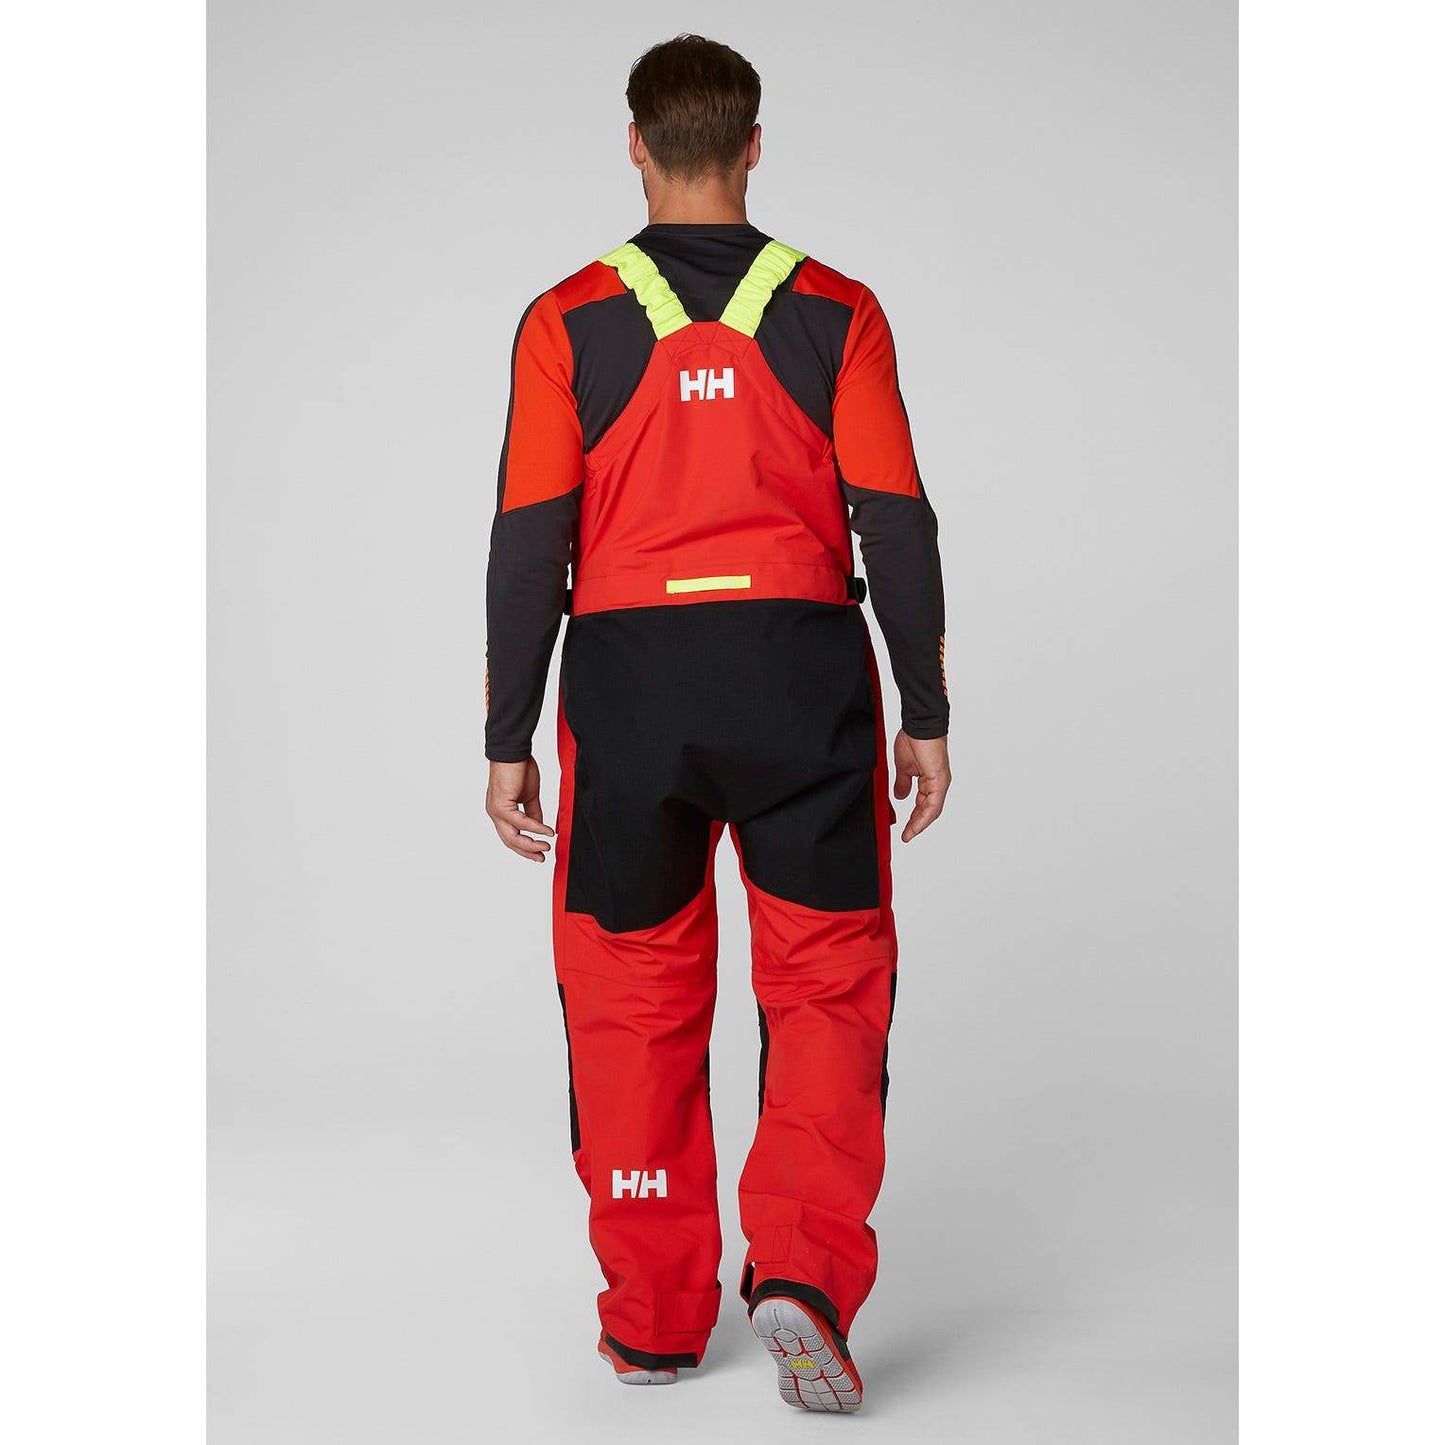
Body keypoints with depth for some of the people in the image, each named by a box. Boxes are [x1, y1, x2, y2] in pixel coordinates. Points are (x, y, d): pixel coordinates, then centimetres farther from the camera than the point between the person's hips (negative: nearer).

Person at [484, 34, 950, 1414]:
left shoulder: (568, 320, -1)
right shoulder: (835, 313, 0)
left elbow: (530, 545, -3)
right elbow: (896, 523, -2)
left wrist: (509, 742, 2)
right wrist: (925, 714, 5)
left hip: (629, 679, 1)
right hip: (804, 670, 0)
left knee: (635, 1001, 11)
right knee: (827, 986, 9)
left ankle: (652, 1318, 18)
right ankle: (803, 1269, -6)